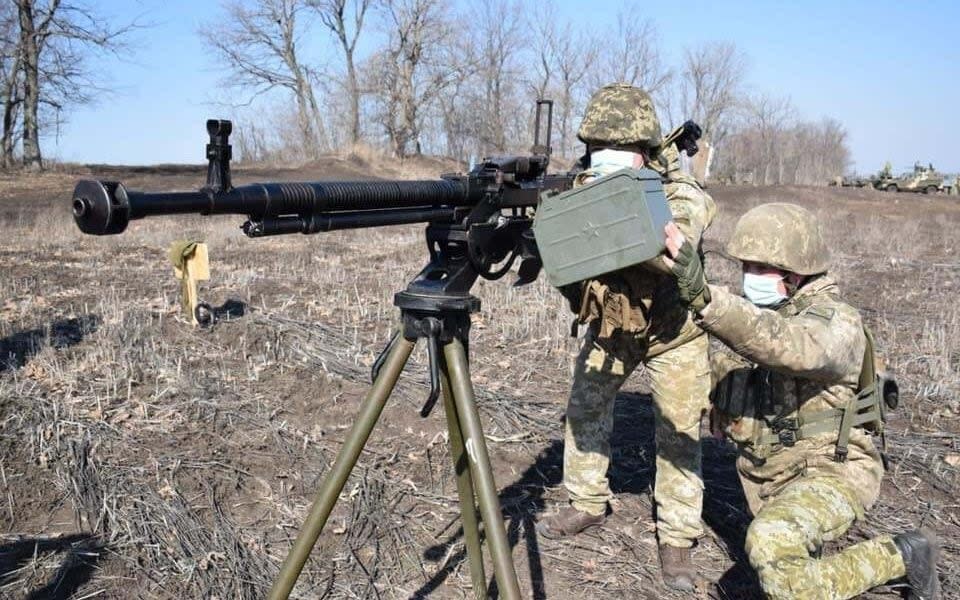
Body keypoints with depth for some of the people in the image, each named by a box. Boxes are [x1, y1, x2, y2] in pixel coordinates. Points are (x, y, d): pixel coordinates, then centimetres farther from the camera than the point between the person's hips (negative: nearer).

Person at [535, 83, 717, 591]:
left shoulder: (681, 195, -26)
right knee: (584, 408, 9)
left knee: (678, 430, -3)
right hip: (609, 324, 4)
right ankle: (587, 504, 28)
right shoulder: (584, 188, -13)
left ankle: (677, 538, 12)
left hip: (672, 329, -4)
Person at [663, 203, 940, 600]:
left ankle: (902, 557, -7)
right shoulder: (754, 314, 0)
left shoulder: (834, 322, -23)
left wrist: (701, 295, -58)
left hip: (828, 470, -8)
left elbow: (785, 346, -47)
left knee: (771, 545, -32)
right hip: (765, 471, 8)